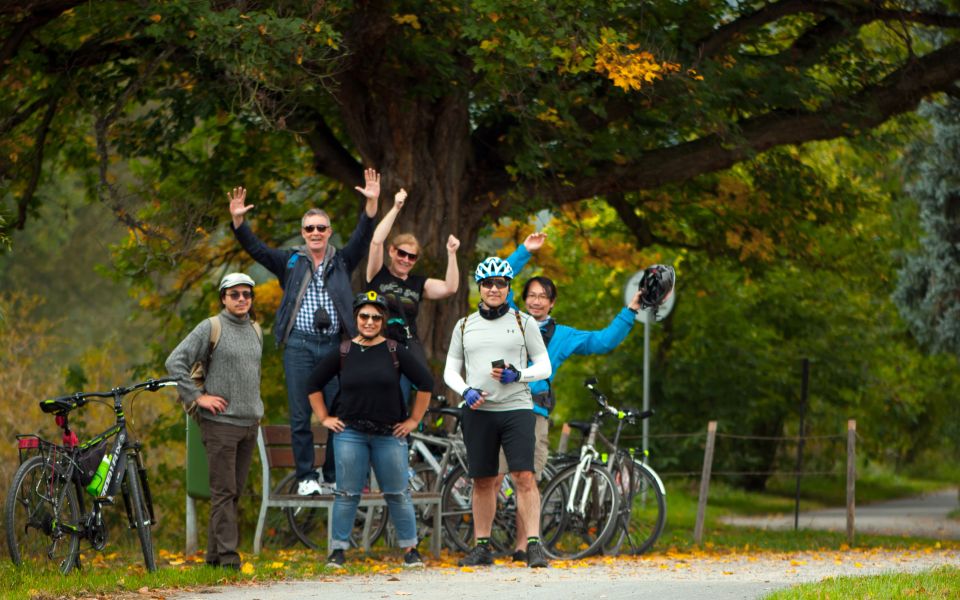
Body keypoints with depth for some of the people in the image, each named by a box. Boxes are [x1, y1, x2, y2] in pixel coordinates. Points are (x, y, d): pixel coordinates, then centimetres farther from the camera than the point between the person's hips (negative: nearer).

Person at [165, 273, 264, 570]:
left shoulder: (255, 331, 15)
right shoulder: (210, 328, -6)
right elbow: (175, 362, -10)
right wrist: (197, 397, -12)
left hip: (250, 422, 7)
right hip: (220, 422, -7)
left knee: (235, 490, 8)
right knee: (224, 491, -8)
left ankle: (214, 554, 14)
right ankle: (227, 555, -9)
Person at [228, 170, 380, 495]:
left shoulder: (342, 261, 11)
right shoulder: (290, 261, 9)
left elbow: (362, 238, -2)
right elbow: (255, 248, 0)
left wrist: (372, 204, -17)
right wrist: (238, 220, -16)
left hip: (333, 345, 1)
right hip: (299, 345, -1)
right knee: (300, 416, 0)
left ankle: (334, 477, 10)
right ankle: (306, 477, 5)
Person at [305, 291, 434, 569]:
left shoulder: (395, 352, 1)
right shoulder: (343, 353, 4)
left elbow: (425, 382, 5)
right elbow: (314, 384, 12)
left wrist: (414, 420, 4)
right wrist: (324, 418, 7)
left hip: (389, 434, 0)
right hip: (350, 433, 0)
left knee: (398, 494, 3)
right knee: (347, 494, 0)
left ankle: (410, 549, 12)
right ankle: (338, 550, 6)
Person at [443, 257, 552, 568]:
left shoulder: (524, 323, 7)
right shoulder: (465, 326, 14)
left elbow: (544, 366, 7)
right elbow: (450, 370, 15)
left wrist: (517, 374, -12)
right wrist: (466, 391, -5)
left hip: (517, 408, -2)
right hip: (478, 411, 2)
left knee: (524, 476, -13)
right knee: (482, 481, 5)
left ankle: (533, 544, -15)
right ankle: (482, 547, 13)